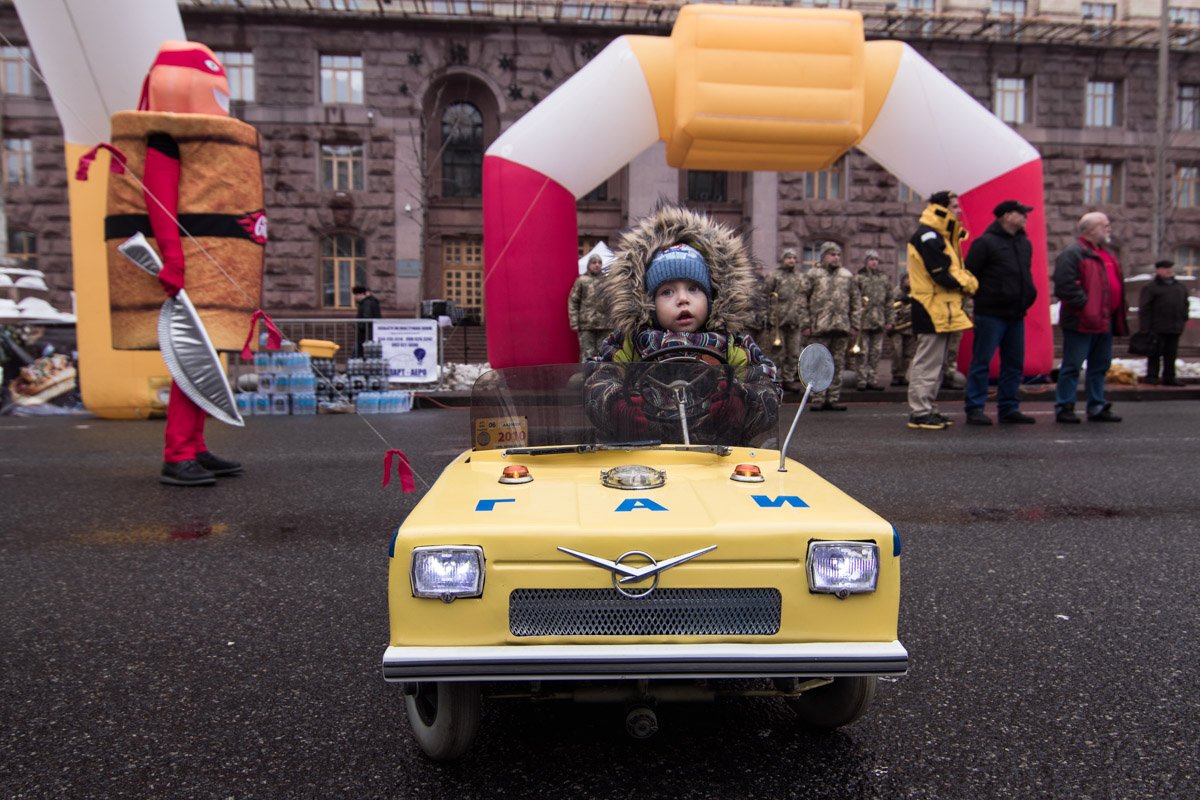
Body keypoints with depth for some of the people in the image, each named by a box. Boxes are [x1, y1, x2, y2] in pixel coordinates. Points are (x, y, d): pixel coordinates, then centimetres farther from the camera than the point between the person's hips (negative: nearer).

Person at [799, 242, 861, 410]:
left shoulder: (847, 276, 14)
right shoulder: (812, 275, 4)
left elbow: (856, 302, 15)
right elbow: (802, 300, 0)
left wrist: (855, 325, 7)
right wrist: (805, 325, -6)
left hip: (841, 327, 4)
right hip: (819, 327, -3)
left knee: (838, 365, 6)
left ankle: (833, 399, 12)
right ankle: (817, 400, 3)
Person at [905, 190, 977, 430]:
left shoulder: (942, 236, 21)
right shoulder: (928, 236, -14)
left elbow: (955, 269, 20)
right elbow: (941, 275, -20)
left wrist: (967, 282, 2)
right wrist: (968, 284, -8)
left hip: (942, 309, 11)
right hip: (933, 309, -11)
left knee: (936, 364, 13)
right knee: (927, 363, -9)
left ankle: (929, 410, 19)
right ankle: (919, 413, -6)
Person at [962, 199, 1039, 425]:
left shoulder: (1025, 244, 16)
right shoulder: (986, 243, -9)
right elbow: (969, 274, -10)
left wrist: (1029, 293, 16)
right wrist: (981, 296, -7)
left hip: (1016, 315, 8)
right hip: (991, 314, -8)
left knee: (1014, 364, 10)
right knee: (981, 362, -5)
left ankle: (1009, 408, 18)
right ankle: (974, 409, 0)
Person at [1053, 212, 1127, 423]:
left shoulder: (1107, 255, 20)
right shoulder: (1072, 254, -11)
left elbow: (1115, 285, 27)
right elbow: (1065, 286, -20)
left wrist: (1117, 316, 18)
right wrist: (1085, 305, -21)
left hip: (1104, 321, 9)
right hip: (1081, 322, -9)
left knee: (1100, 366, 13)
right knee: (1072, 366, -4)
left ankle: (1097, 408, 21)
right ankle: (1064, 408, 2)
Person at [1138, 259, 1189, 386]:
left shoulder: (1180, 287, 16)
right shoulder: (1151, 287, -5)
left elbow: (1185, 304, 26)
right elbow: (1144, 309, -9)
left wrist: (1184, 319, 18)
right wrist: (1145, 328, -14)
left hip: (1175, 328, 6)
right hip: (1158, 328, -6)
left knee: (1171, 354, 10)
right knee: (1156, 353, -2)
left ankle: (1169, 377, 17)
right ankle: (1152, 376, 6)